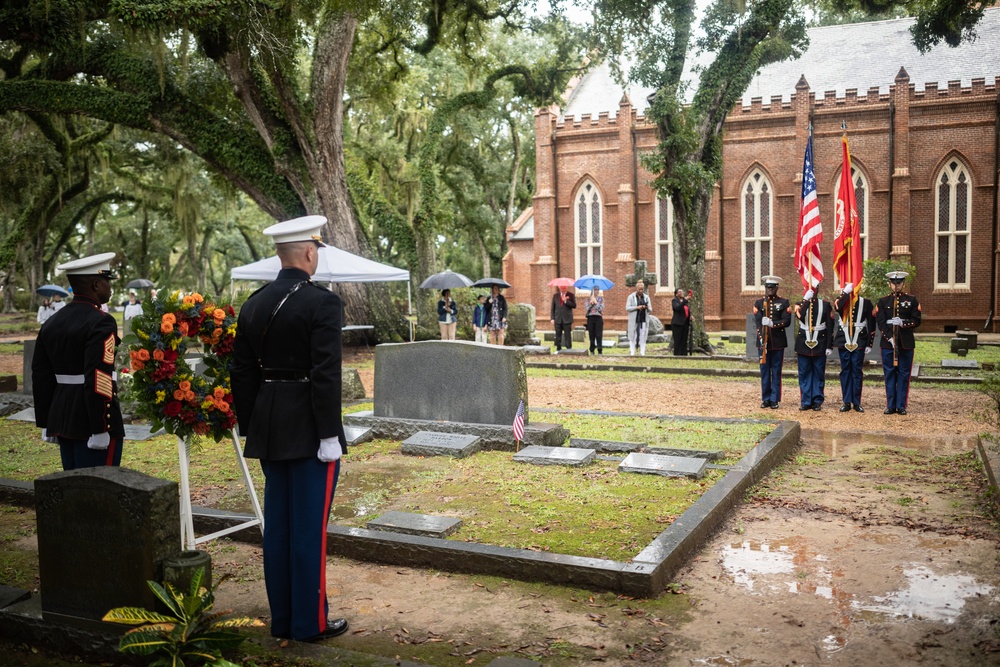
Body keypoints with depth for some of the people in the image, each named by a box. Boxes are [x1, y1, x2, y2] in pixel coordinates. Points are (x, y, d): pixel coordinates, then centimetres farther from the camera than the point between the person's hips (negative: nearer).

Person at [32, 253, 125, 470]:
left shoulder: (53, 322, 12)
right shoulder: (101, 323, -15)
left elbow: (40, 376, 14)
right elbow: (98, 380, -22)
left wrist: (47, 423, 19)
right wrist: (101, 429, -19)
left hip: (62, 419, 8)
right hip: (91, 422, -8)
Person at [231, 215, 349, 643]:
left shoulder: (254, 304, 8)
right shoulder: (322, 303, -13)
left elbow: (242, 373, 10)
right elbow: (325, 375, -19)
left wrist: (249, 429, 16)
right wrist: (329, 435, -15)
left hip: (269, 430, 7)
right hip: (308, 429, -7)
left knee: (277, 523, 14)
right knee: (310, 526, 2)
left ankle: (282, 618, 24)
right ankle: (310, 622, 12)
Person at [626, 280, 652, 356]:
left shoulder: (646, 297, 11)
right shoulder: (631, 297, 3)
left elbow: (650, 310, 10)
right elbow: (627, 308, -4)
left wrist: (647, 308, -13)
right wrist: (636, 307, -16)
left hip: (643, 320, 2)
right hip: (634, 320, -2)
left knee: (643, 336, -2)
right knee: (633, 336, -3)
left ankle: (642, 352, 0)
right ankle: (632, 352, 0)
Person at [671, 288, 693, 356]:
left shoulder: (686, 302, 17)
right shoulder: (674, 301, -3)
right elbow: (678, 308, -22)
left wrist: (690, 316, 4)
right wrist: (685, 300, -26)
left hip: (685, 323, 6)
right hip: (677, 323, -6)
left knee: (684, 341, 5)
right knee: (678, 341, -7)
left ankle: (684, 355, 7)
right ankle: (677, 355, -6)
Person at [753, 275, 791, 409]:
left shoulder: (784, 303, 3)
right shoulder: (758, 303, 6)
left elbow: (787, 321, -6)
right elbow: (758, 322, -4)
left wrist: (772, 323, -23)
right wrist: (762, 339, -16)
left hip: (778, 342, -1)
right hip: (763, 341, 1)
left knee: (776, 371, 3)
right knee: (764, 371, 5)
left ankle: (775, 399, 9)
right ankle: (766, 399, 13)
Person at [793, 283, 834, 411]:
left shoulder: (825, 305, 4)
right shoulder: (800, 304, 7)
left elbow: (830, 327, 2)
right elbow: (799, 316, -17)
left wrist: (829, 346, -3)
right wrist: (806, 299, -17)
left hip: (820, 345, -1)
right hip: (803, 344, 1)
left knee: (819, 374, 4)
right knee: (804, 374, 4)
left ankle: (818, 401, 11)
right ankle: (806, 401, 11)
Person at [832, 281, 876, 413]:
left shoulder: (865, 302, 3)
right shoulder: (840, 300, 5)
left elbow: (871, 324, 4)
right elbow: (837, 307, -22)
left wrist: (869, 344, 0)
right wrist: (846, 292, -19)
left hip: (859, 342, -1)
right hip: (844, 341, 1)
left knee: (857, 371, 2)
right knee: (845, 371, 5)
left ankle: (857, 402, 9)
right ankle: (847, 402, 11)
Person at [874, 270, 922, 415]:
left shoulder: (912, 300, 5)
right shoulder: (882, 301, 5)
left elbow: (917, 321, 0)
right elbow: (880, 323, -3)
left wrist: (902, 323, -18)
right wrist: (889, 338, -15)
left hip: (906, 343, 0)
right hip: (888, 342, 0)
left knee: (904, 374, 3)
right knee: (889, 374, 3)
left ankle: (901, 406, 9)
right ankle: (891, 405, 9)